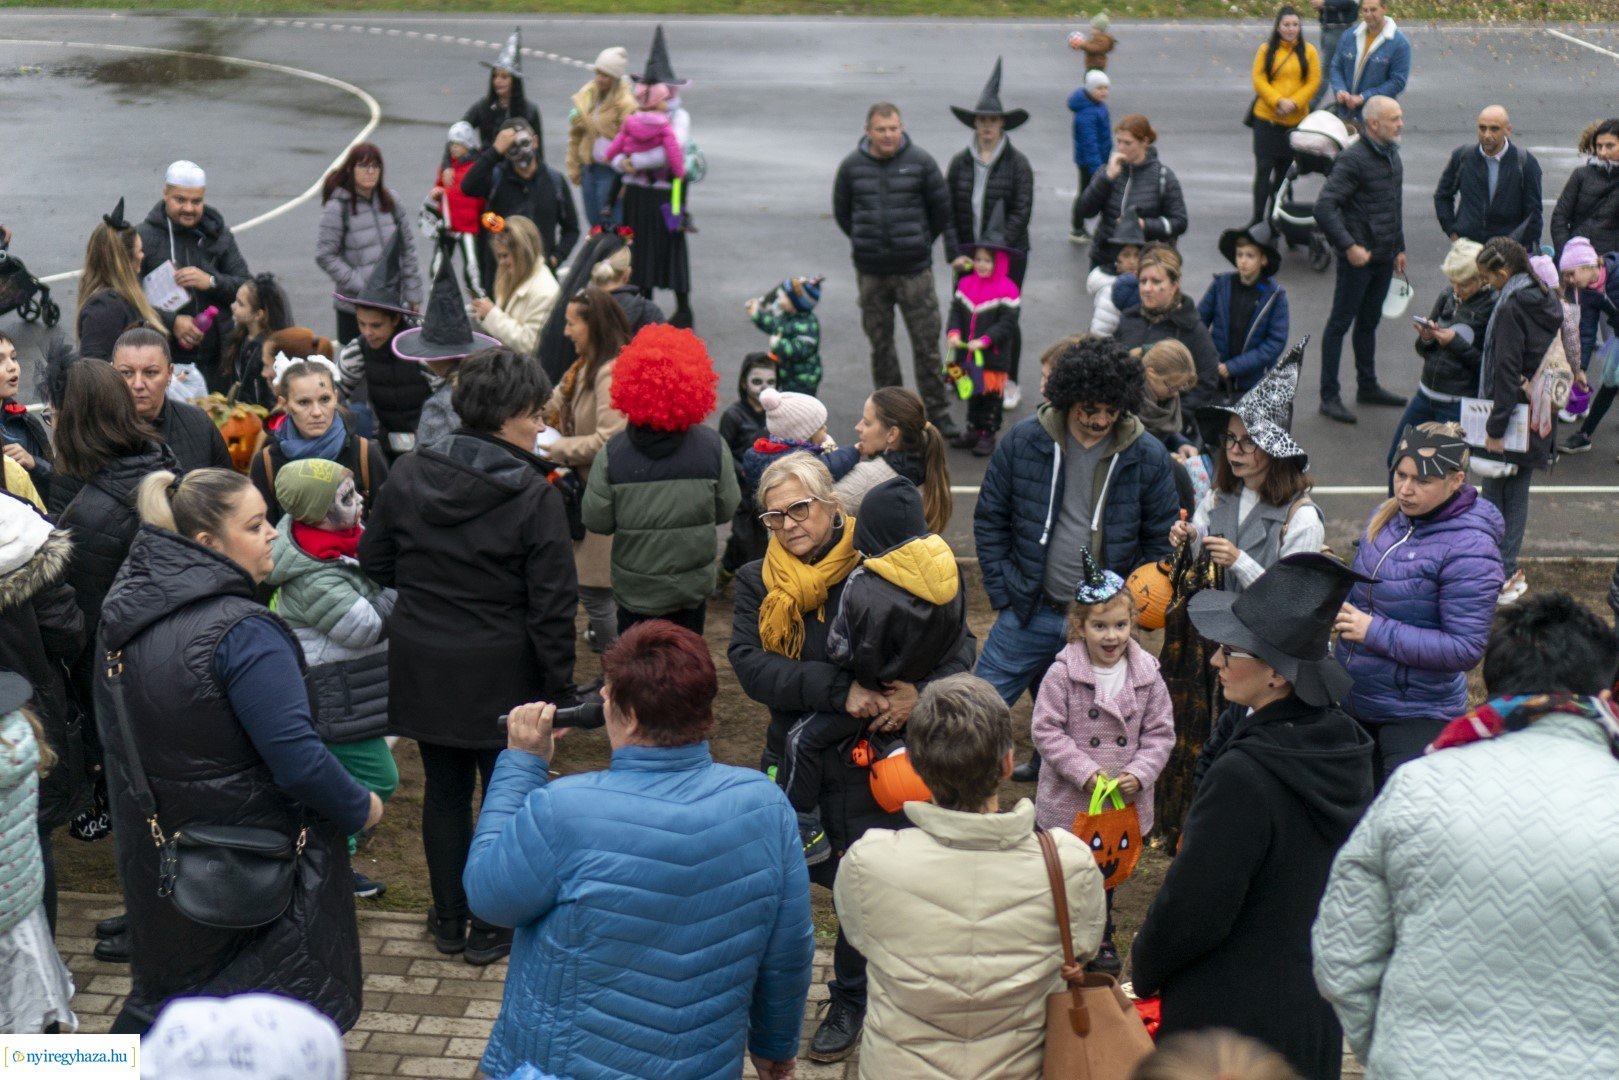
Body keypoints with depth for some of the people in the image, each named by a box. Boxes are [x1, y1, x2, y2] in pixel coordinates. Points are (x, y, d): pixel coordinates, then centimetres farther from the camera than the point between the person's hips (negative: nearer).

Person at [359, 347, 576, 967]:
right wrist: (556, 685, -8)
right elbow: (552, 605, -16)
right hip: (500, 675, -4)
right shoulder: (533, 495, -17)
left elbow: (374, 563, 7)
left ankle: (448, 920, 28)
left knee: (443, 791, 17)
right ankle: (489, 930, 20)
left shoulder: (407, 476, -3)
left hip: (423, 666, 5)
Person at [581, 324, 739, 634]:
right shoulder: (713, 447, -14)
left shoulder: (611, 454, -17)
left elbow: (596, 522, -10)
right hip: (693, 585, 1)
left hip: (634, 589, -1)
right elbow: (726, 509, -3)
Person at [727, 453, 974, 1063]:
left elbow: (958, 647, -9)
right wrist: (838, 691, -29)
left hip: (873, 764, -2)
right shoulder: (757, 583, -1)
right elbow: (750, 666, -16)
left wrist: (920, 691, -29)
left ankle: (850, 1004, 34)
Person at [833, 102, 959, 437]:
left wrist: (922, 242, 11)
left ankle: (937, 412, 8)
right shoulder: (852, 166, 0)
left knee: (926, 343, -1)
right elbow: (842, 211, 14)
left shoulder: (919, 161, -4)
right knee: (880, 344, 10)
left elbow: (941, 208, 7)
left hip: (914, 270, -2)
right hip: (870, 271, 2)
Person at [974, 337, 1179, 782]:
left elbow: (1162, 541, 3)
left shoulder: (1148, 457, -8)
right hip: (1029, 613, 1)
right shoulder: (1024, 440, -7)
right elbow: (990, 520, 4)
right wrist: (1003, 595, -1)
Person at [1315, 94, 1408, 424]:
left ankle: (1367, 387, 30)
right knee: (1340, 323, -1)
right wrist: (1348, 246, -25)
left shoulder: (1392, 154, 10)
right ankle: (1329, 397, 4)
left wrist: (1399, 248, 21)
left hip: (1384, 257, 8)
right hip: (1359, 257, -8)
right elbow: (1324, 207, -23)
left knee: (1369, 322, 18)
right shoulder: (1353, 159, -17)